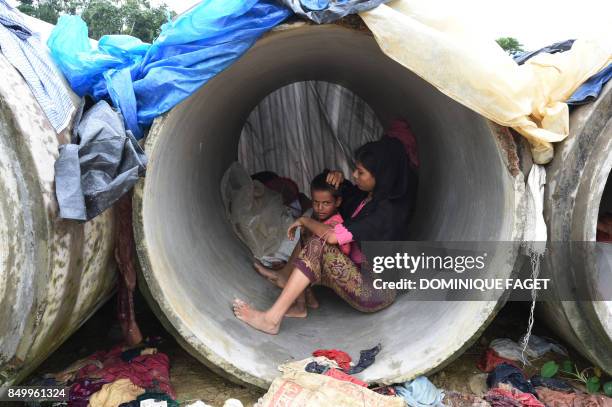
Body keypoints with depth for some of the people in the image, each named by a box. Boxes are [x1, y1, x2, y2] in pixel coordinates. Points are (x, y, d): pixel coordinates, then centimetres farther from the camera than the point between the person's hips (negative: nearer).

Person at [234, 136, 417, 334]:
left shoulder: (387, 211, -26)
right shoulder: (370, 195, 0)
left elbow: (333, 235, -30)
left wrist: (304, 220, -12)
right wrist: (338, 178, 0)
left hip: (375, 293, -10)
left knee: (318, 245, -27)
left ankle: (273, 318, -25)